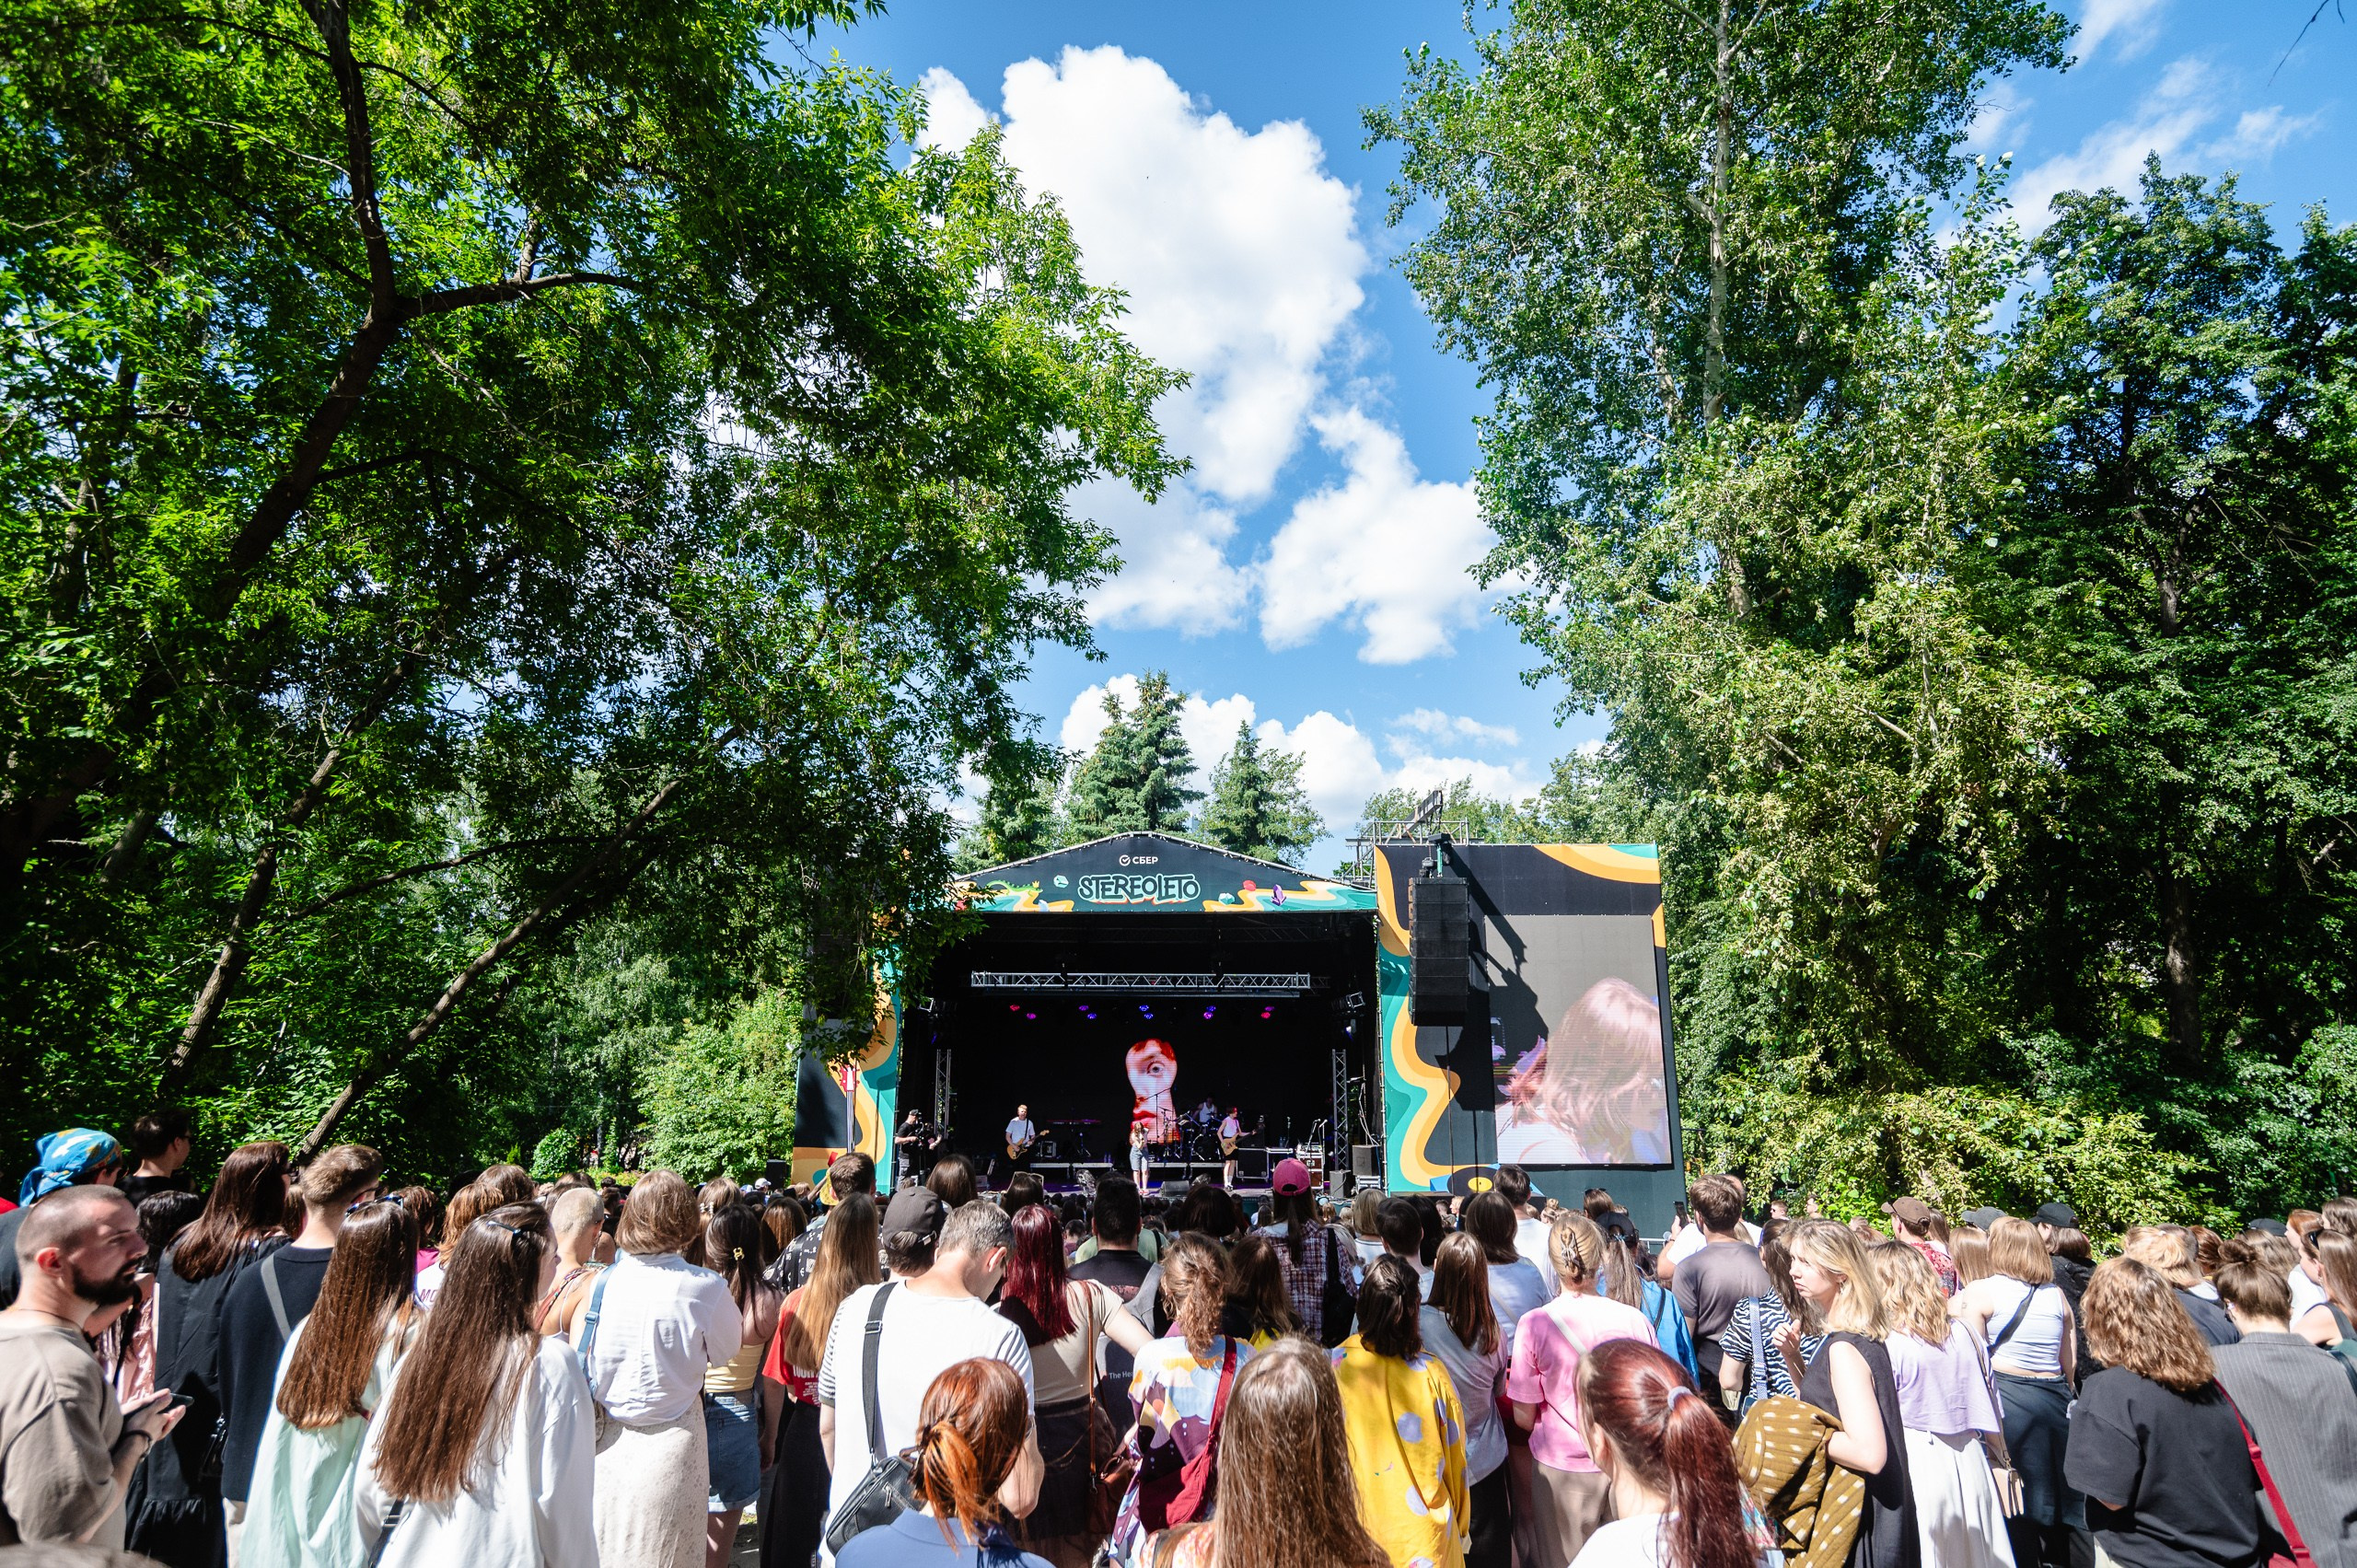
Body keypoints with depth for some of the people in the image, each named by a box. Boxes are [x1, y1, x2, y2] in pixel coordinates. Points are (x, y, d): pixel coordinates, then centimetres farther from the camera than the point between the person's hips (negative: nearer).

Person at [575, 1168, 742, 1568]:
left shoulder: (602, 1284, -7)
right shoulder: (705, 1288, -16)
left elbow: (578, 1366, 3)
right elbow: (729, 1350, 1)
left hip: (604, 1449, 3)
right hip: (669, 1449, -3)